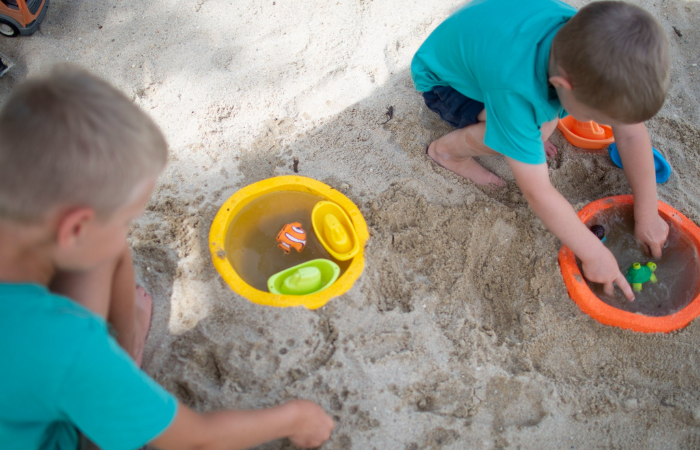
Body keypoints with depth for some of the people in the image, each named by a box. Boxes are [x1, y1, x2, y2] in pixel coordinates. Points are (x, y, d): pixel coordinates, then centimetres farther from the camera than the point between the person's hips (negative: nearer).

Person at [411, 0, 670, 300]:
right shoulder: (512, 89, -44)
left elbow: (632, 133, -16)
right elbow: (537, 192, -37)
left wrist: (647, 216, -10)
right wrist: (593, 254, -27)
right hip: (441, 79, -5)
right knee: (541, 129, -26)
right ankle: (446, 150, -5)